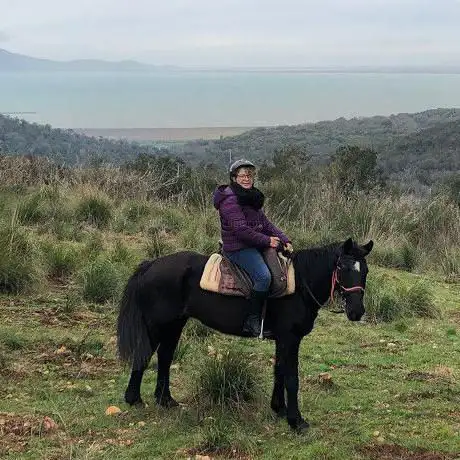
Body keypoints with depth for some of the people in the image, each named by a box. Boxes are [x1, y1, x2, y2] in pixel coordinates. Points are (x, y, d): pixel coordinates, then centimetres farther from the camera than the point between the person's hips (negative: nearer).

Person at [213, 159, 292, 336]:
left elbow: (265, 223, 16)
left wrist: (284, 240, 3)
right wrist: (267, 241, -17)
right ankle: (252, 322, -22)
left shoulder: (252, 197, 18)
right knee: (263, 276, -28)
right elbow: (240, 229, -20)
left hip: (255, 246, 10)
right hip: (238, 247, -10)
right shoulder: (230, 199, -12)